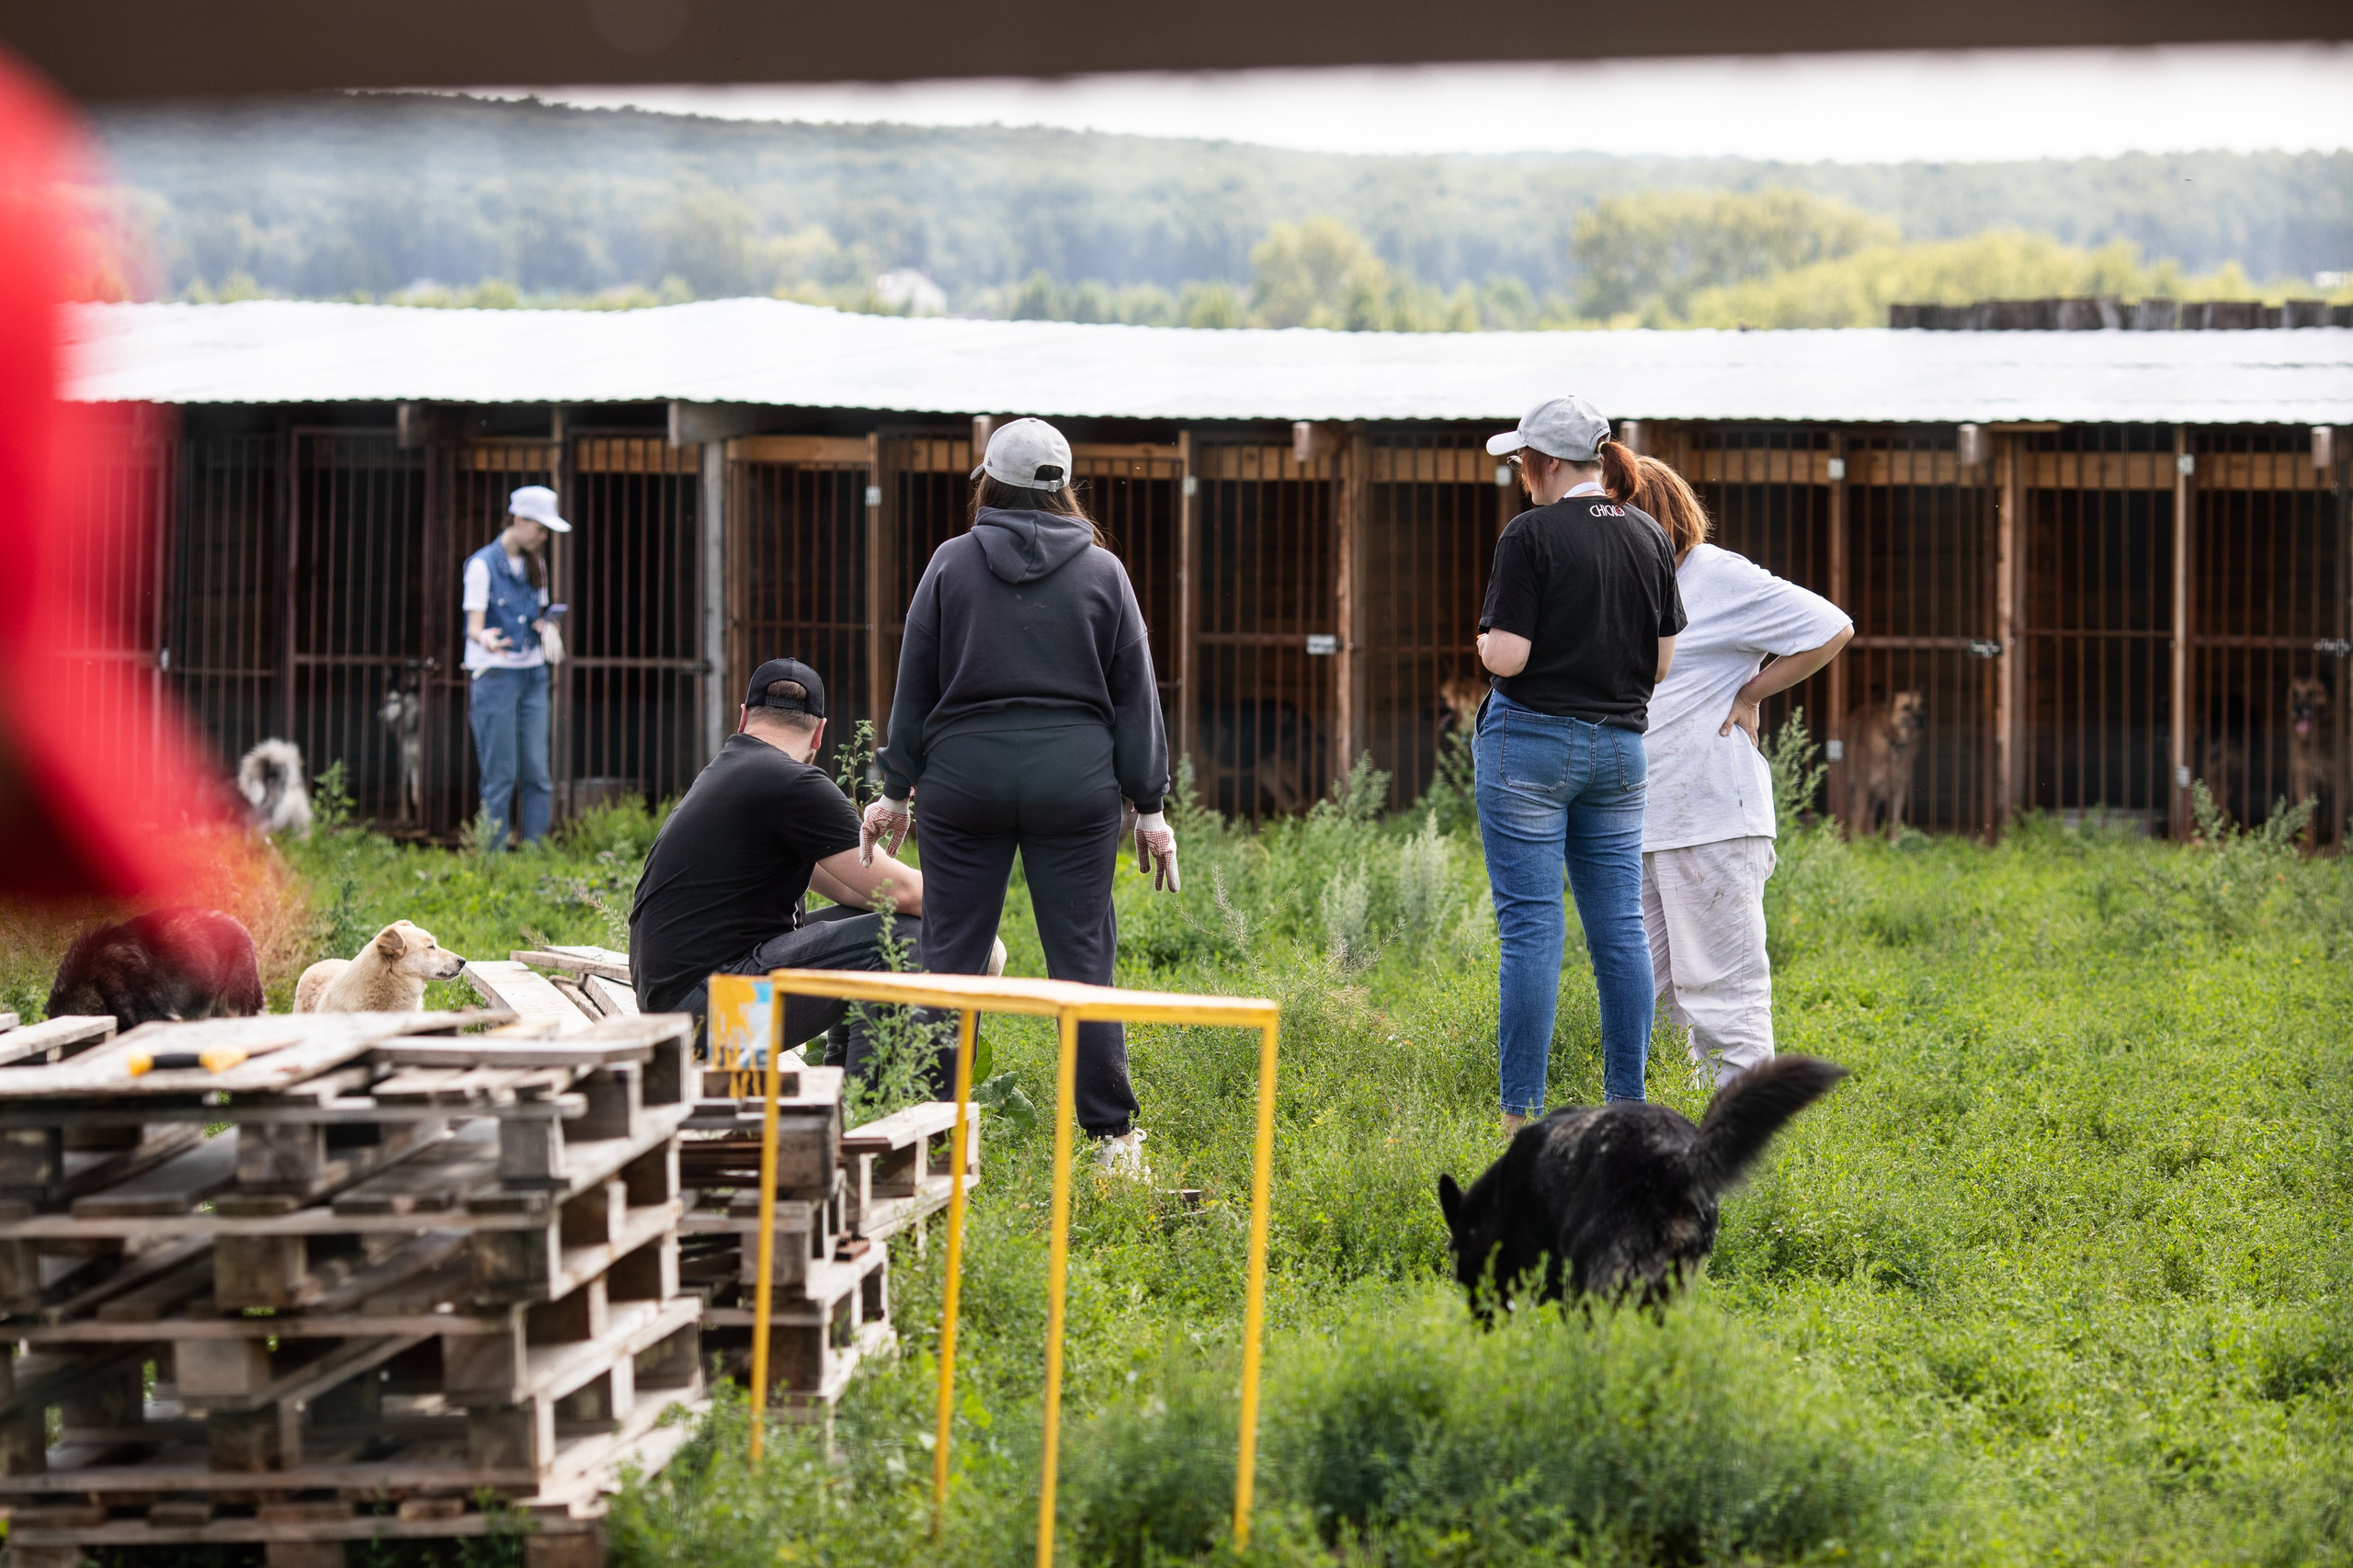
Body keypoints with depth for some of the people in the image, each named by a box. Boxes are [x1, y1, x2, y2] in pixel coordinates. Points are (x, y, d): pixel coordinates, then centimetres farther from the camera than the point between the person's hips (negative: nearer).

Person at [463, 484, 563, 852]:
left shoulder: (534, 566, 14)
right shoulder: (483, 564, -7)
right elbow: (474, 625, -13)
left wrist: (545, 628, 1)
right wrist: (486, 639, -35)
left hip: (532, 674, 6)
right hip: (494, 676, -6)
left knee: (537, 772, 1)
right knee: (500, 774, -6)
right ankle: (494, 855, -2)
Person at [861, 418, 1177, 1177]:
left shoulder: (952, 563, 2)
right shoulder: (1102, 572, 4)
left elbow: (915, 687, 5)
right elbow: (1136, 697, 6)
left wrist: (897, 788, 12)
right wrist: (1150, 807, 10)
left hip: (966, 775, 0)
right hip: (1076, 785, 0)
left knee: (951, 952, 5)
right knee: (1082, 956, 2)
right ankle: (1114, 1136, 2)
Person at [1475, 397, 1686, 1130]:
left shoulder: (1531, 535, -12)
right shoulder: (1649, 538, 7)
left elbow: (1506, 656, -16)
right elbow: (1664, 659, 9)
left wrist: (1485, 643, 5)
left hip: (1532, 741, -6)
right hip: (1619, 745, 6)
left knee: (1531, 928, -4)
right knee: (1619, 927, 8)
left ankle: (1522, 1114, -5)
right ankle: (1627, 1106, 9)